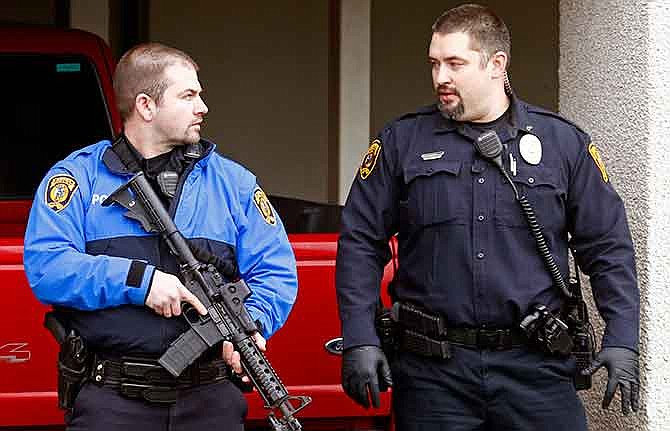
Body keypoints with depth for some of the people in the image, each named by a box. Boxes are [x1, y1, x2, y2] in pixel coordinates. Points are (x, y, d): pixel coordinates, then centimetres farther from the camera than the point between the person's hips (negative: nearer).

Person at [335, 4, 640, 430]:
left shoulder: (564, 143, 7)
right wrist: (360, 340, -3)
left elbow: (609, 248, 8)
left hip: (535, 364, 0)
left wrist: (622, 340, -2)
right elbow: (360, 244, 7)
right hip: (431, 368, 0)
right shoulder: (401, 143, 7)